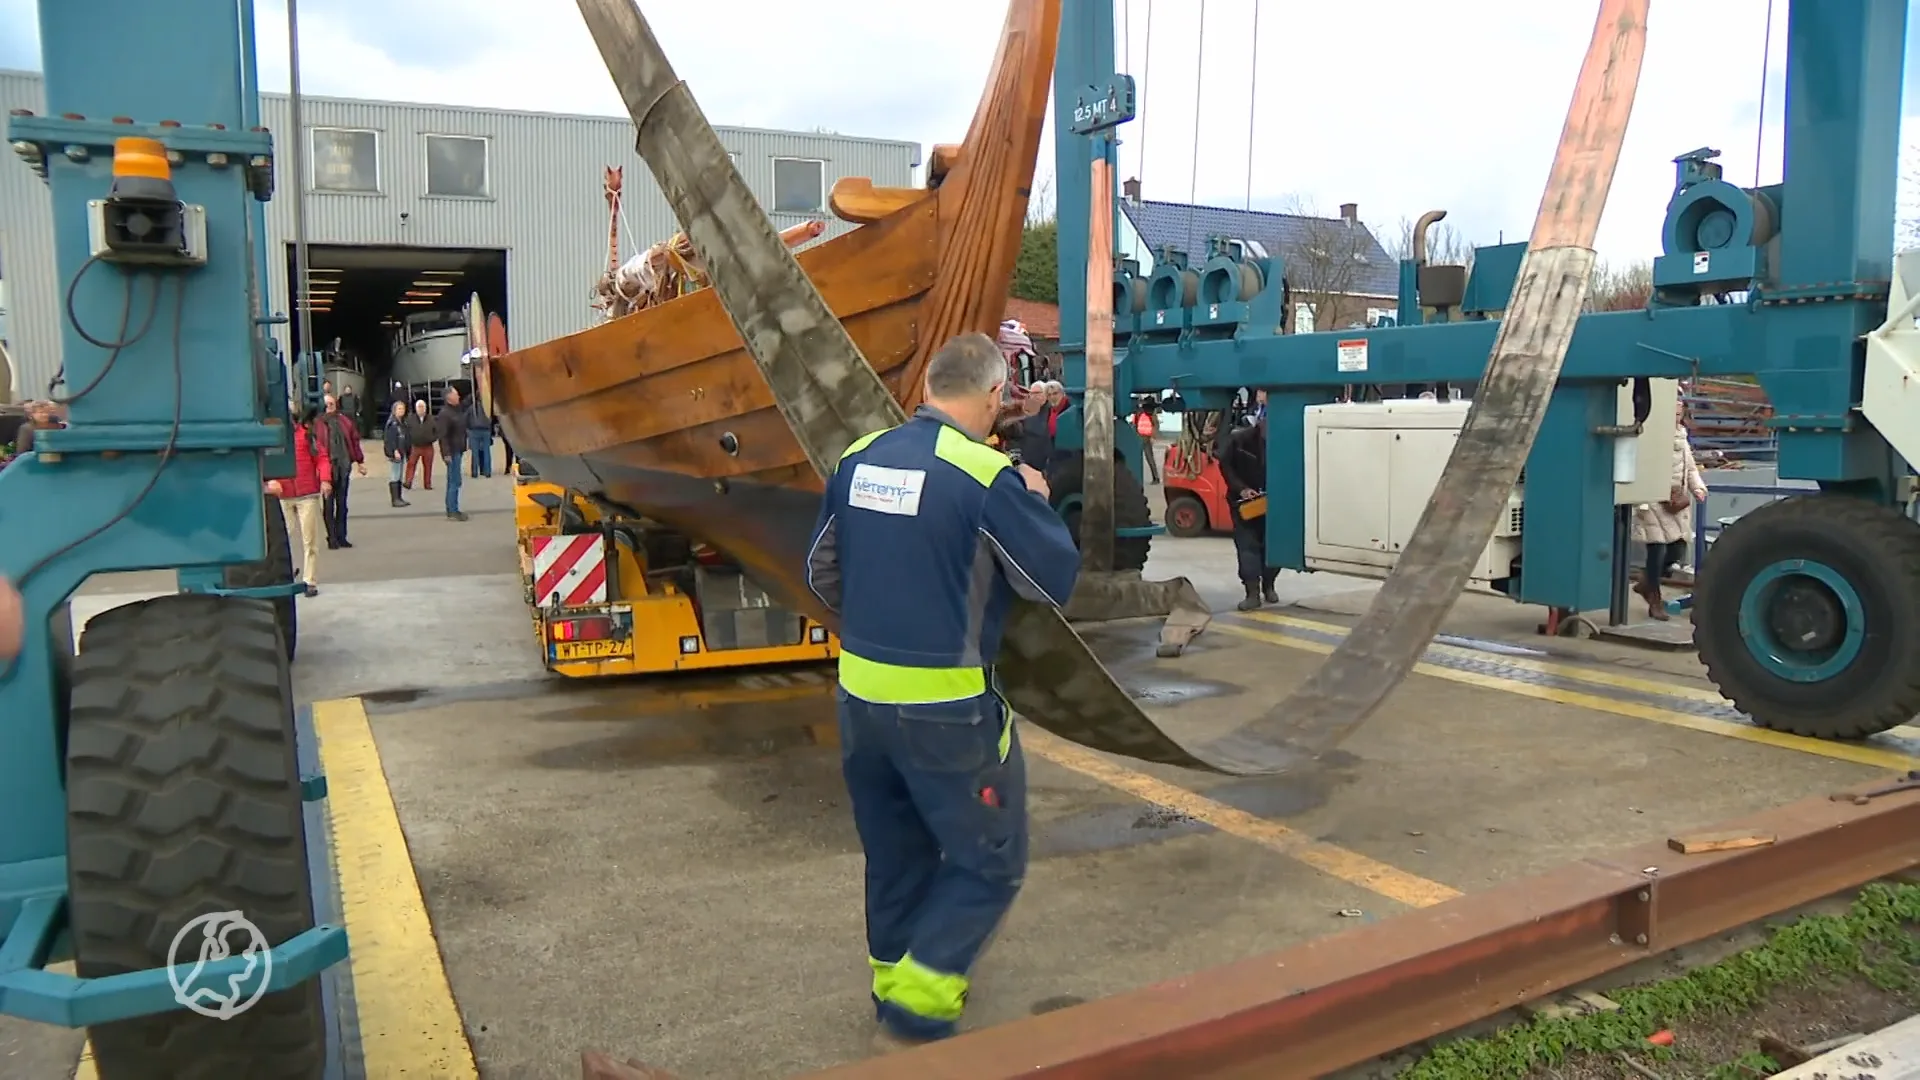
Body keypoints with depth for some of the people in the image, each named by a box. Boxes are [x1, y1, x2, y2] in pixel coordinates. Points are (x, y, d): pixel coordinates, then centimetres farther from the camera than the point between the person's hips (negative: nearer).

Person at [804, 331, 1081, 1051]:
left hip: (860, 695, 7)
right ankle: (914, 1013, 7)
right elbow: (1054, 580, -6)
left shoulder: (858, 460, 2)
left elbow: (822, 573, 13)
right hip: (946, 706, -6)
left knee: (894, 856, 22)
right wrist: (1036, 502, 10)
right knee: (988, 862, 10)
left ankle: (895, 985, 37)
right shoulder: (989, 478, -17)